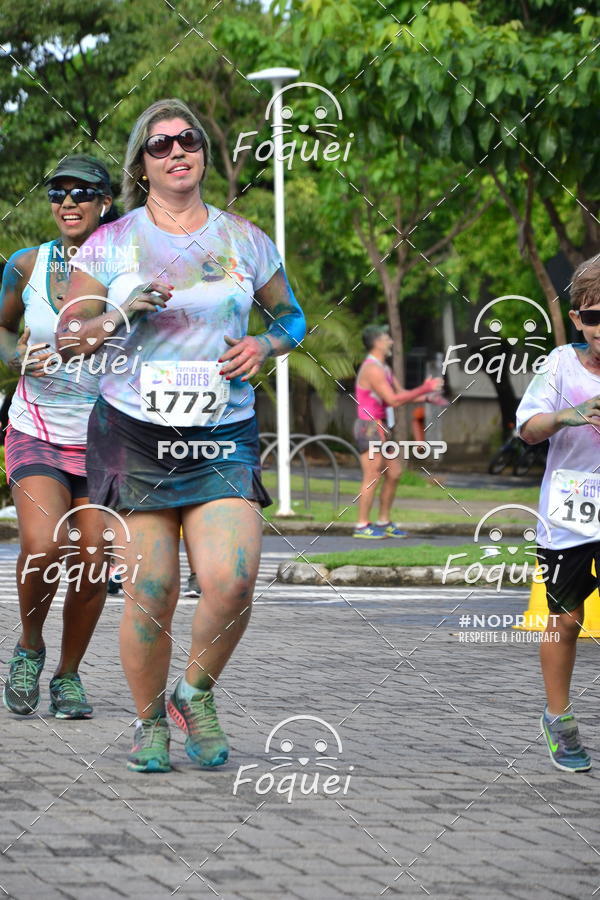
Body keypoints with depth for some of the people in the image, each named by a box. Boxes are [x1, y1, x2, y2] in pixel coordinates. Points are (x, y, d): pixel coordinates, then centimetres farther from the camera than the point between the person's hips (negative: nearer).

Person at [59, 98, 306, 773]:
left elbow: (292, 318, 21)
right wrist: (122, 315, -12)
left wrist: (265, 346, -1)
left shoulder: (244, 240, 9)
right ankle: (149, 723, 17)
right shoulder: (110, 243, 4)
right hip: (134, 432, -1)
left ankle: (195, 695, 9)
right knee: (151, 591, -4)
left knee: (232, 578, -16)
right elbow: (67, 340, 6)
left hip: (224, 436, 1)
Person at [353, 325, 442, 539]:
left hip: (380, 429, 10)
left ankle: (384, 523, 17)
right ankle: (362, 526, -3)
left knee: (394, 473, 11)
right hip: (370, 428, -10)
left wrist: (427, 397, 4)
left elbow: (400, 393, 18)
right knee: (372, 478, -8)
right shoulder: (372, 369, -18)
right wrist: (424, 389, -19)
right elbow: (394, 400, -22)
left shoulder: (383, 368, 15)